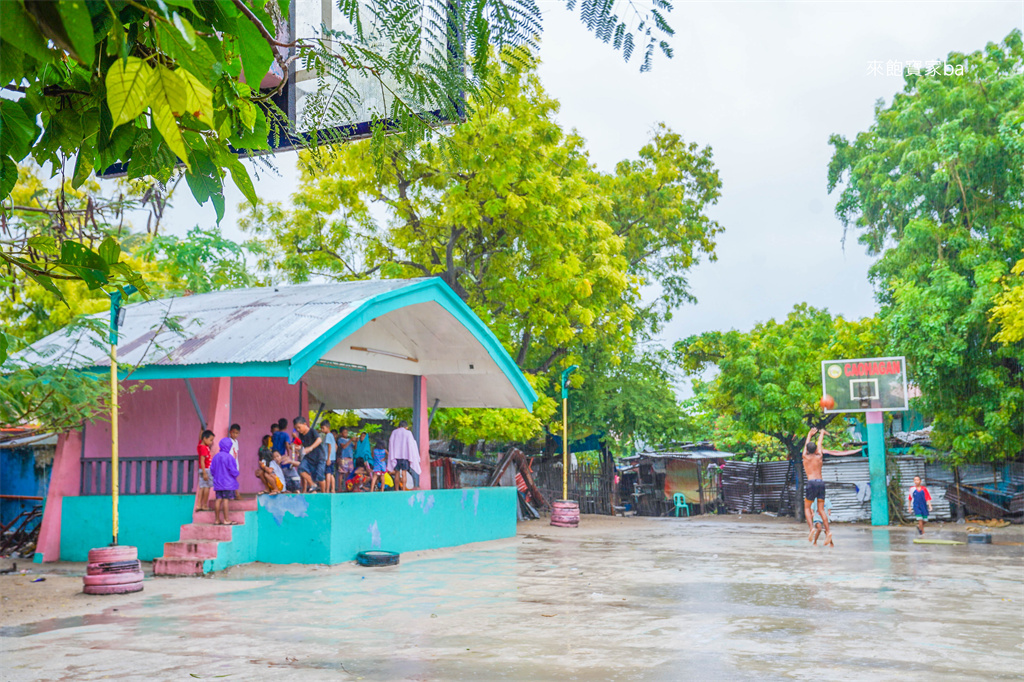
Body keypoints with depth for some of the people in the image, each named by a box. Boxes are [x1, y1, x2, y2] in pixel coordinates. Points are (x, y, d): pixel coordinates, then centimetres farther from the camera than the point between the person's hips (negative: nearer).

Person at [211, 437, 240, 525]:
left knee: (218, 499, 8)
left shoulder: (216, 456, 7)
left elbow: (212, 469, 12)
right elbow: (233, 470, -12)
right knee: (225, 500, -7)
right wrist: (236, 476, 7)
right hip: (228, 482, -6)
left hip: (218, 482, 6)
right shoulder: (228, 457, -13)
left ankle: (217, 519, 12)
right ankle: (226, 520, -6)